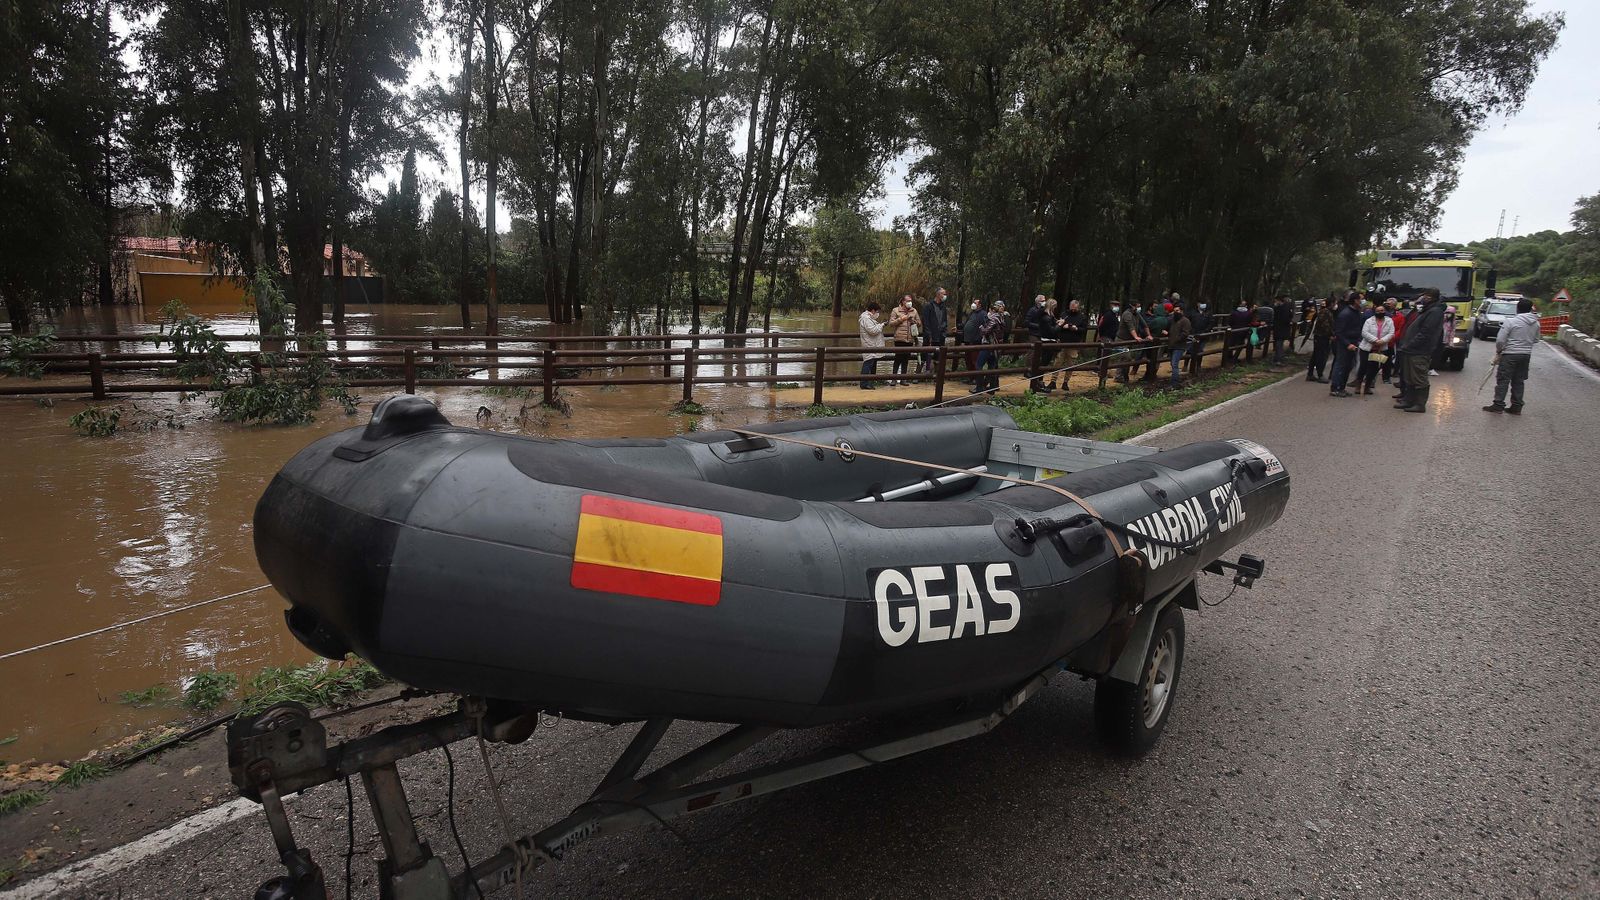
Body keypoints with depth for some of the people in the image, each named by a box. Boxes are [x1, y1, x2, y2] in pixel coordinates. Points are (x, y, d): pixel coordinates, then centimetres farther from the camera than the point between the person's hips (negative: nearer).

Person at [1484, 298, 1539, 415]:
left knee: (1503, 380, 0)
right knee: (1518, 381, 11)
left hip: (1510, 354, -5)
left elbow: (1500, 340, -13)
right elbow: (1535, 341, 15)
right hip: (1526, 355, 6)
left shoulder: (1511, 321, -13)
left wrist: (1498, 352, 2)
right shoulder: (1536, 323, 5)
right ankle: (1516, 407, 13)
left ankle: (1498, 405, -1)